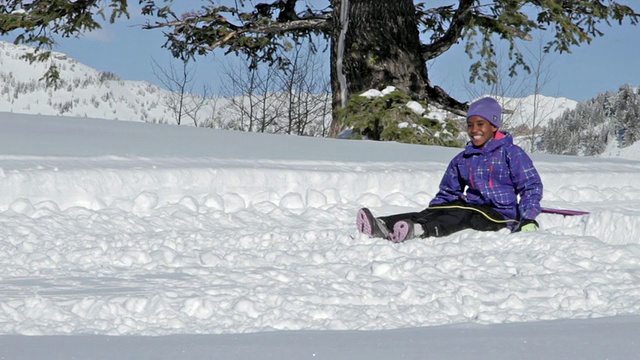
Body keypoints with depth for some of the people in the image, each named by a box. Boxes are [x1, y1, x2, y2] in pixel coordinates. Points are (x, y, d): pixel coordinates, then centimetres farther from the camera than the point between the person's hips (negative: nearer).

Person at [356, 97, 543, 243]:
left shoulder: (511, 153, 2)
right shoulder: (462, 160, 20)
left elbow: (531, 186, -1)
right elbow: (447, 193, 27)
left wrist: (528, 218, -16)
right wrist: (429, 213, 11)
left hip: (500, 213, -5)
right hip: (472, 207, 5)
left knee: (460, 216, -35)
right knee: (434, 212, -23)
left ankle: (416, 231, -64)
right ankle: (383, 226, -47)